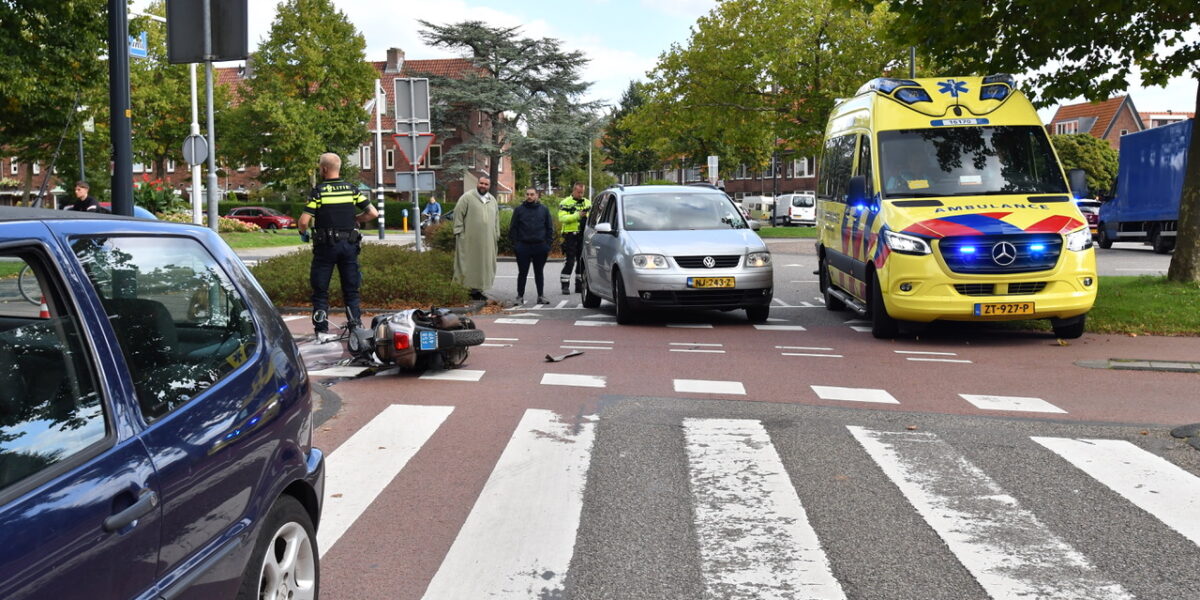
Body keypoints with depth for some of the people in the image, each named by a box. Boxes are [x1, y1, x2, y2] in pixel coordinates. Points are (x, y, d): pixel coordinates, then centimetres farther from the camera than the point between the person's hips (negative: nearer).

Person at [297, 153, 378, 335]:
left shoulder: (318, 191, -8)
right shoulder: (352, 189, 3)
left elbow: (303, 221, -13)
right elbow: (373, 213, -1)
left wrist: (303, 233, 8)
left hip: (326, 245, -3)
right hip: (349, 244, 3)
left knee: (320, 291, 6)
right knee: (351, 289, 11)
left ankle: (321, 330, 4)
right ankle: (356, 326, 8)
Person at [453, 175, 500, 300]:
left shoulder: (493, 200, 16)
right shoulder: (467, 197, -2)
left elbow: (496, 219, 20)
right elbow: (458, 215, -5)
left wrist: (496, 235, 15)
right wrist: (459, 233, -10)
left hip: (487, 241, 5)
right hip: (470, 239, -5)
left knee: (484, 264, 5)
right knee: (470, 264, -3)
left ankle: (477, 289, 10)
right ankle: (474, 289, -1)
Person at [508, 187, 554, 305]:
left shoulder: (544, 210, 7)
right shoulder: (519, 210, 4)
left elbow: (550, 228, 10)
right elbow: (513, 228, 5)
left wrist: (548, 244, 1)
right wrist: (515, 244, -4)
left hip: (540, 247, 1)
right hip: (523, 247, -1)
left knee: (539, 273, 9)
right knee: (522, 273, 2)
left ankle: (541, 296, 15)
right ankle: (520, 296, 9)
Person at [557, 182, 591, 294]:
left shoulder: (587, 202, 16)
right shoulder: (565, 203, 1)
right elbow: (562, 218, -13)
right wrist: (577, 215, -21)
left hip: (584, 235, 5)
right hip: (570, 235, -5)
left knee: (582, 260, 8)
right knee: (570, 261, -8)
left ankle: (580, 284, 17)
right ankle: (565, 285, -5)